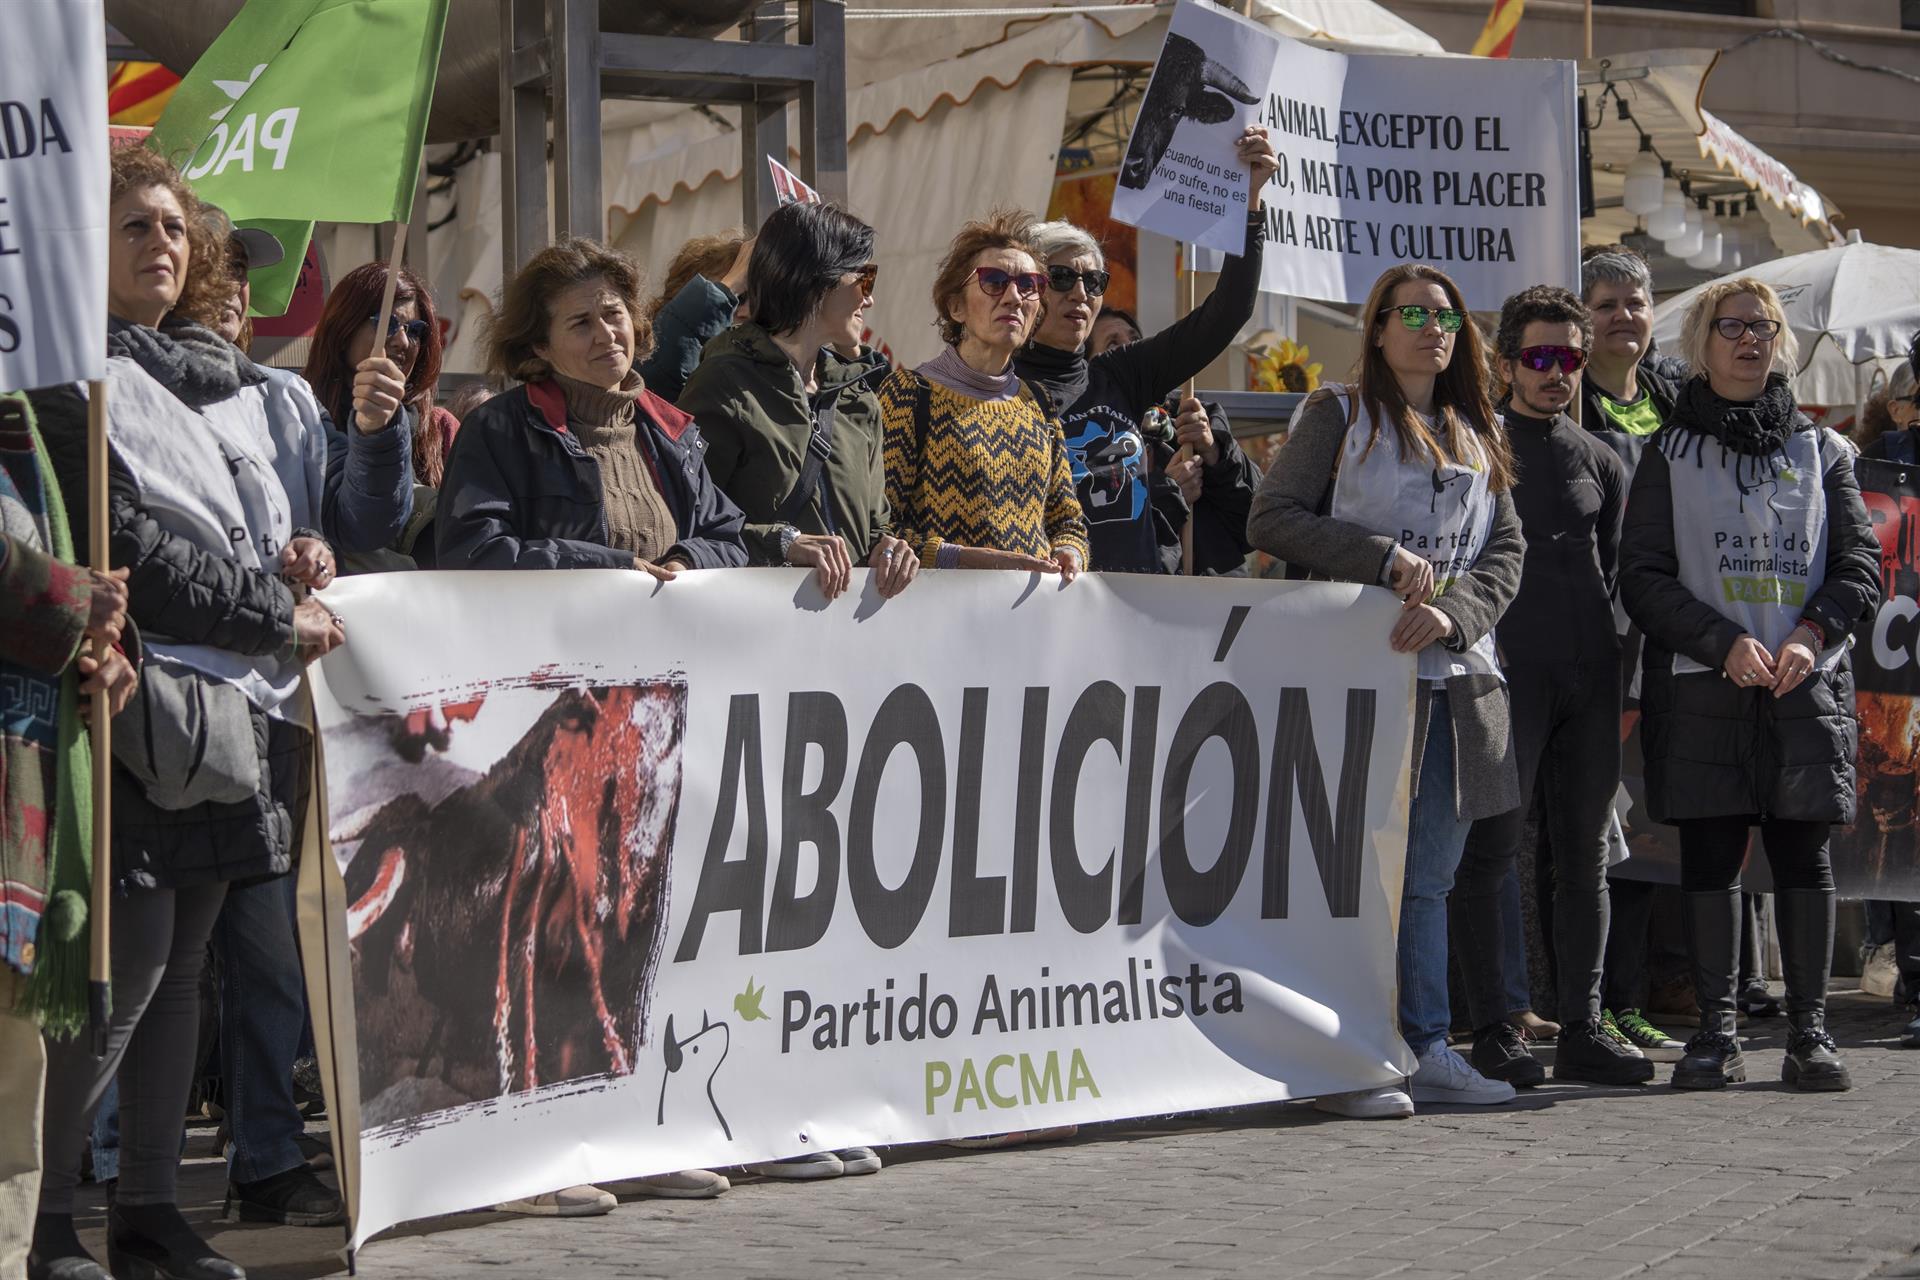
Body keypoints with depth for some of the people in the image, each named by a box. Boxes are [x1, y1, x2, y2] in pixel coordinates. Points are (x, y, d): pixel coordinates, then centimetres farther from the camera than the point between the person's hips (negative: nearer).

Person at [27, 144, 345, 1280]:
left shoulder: (230, 381, 19)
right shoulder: (76, 385, -5)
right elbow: (127, 550, -13)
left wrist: (296, 555, 6)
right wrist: (278, 616, -10)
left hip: (235, 705, 7)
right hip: (147, 705, -7)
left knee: (183, 960, 9)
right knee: (129, 960, -11)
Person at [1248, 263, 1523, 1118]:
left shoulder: (1478, 435, 19)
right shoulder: (1339, 416, 4)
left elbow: (1505, 552, 11)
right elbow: (1271, 519, -6)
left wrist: (1451, 611, -9)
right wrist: (1387, 557, -15)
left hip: (1454, 676, 5)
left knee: (1429, 878, 8)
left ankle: (1427, 1052, 12)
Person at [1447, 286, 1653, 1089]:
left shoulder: (1599, 462, 17)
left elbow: (1614, 572, 19)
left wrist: (1615, 661, 9)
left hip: (1589, 679, 5)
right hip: (1506, 670, -5)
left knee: (1585, 856, 6)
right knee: (1489, 851, -7)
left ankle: (1582, 1031, 11)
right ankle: (1495, 1034, -3)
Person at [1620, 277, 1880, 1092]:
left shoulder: (1818, 451, 14)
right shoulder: (1670, 454, 9)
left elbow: (1861, 561, 9)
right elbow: (1642, 577, 1)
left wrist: (1812, 634, -10)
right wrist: (1724, 642, -13)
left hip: (1807, 685, 1)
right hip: (1700, 688, -1)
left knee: (1803, 855, 0)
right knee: (1710, 856, -1)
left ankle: (1810, 1032, 6)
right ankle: (1715, 1033, 5)